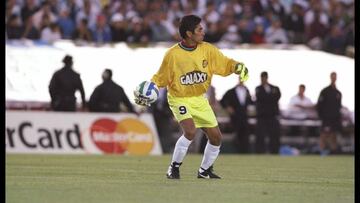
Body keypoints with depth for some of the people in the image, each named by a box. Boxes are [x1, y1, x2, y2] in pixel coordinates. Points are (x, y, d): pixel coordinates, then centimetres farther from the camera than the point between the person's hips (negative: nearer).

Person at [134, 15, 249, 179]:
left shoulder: (207, 49, -5)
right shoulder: (173, 55, -16)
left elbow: (225, 64, 4)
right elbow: (160, 79, -5)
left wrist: (239, 67, -16)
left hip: (200, 99, 5)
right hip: (179, 99, -5)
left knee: (215, 136, 4)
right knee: (190, 130, -28)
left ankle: (205, 170, 26)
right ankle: (174, 168, -10)